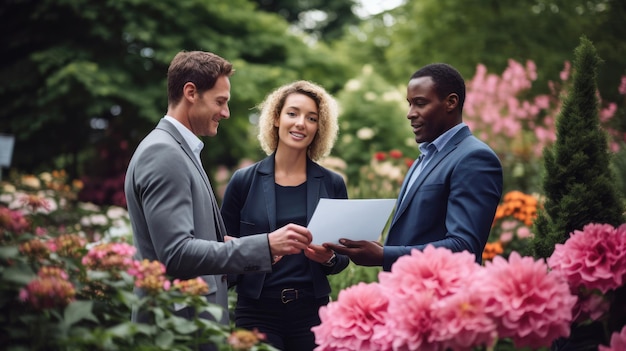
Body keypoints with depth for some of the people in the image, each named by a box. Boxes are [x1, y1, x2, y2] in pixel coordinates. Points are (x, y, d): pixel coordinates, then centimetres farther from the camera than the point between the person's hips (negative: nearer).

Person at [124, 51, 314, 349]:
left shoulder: (178, 149, 14)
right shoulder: (162, 154, -17)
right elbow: (176, 253, -25)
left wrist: (228, 244, 7)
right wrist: (265, 246, -26)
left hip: (194, 317, 10)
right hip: (180, 324, -10)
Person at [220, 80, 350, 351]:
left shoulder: (332, 184, 4)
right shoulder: (244, 181, 0)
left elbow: (343, 256, 9)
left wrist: (330, 258, -12)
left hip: (312, 311, 1)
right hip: (257, 311, -1)